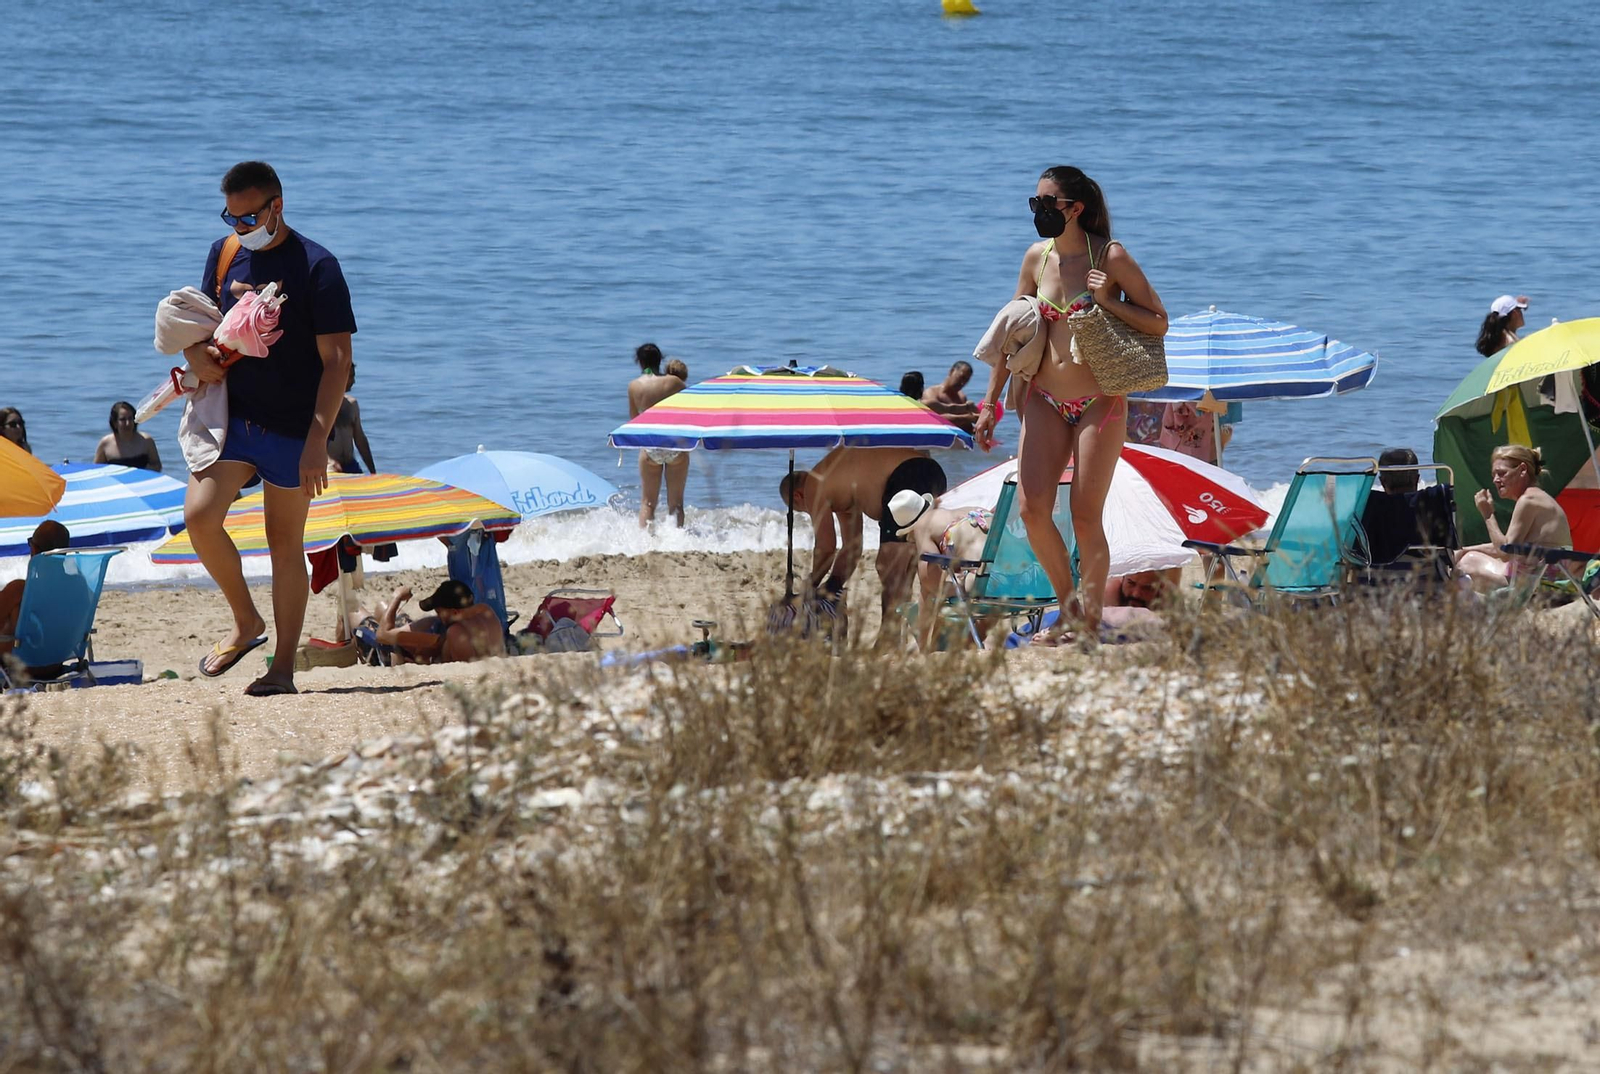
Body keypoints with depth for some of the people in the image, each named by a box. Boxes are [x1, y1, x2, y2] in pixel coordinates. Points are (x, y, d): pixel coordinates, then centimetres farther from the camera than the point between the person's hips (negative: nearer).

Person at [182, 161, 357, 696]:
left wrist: (317, 441, -19)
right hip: (231, 415, 4)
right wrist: (196, 351, -4)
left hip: (292, 429, -4)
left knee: (286, 543, 2)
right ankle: (246, 623, 6)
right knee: (200, 516, -15)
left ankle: (283, 667, 10)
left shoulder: (316, 267, -10)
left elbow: (337, 360, -12)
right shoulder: (224, 254, 6)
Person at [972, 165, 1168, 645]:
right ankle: (1068, 606, 13)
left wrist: (1106, 300, -19)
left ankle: (1089, 619, 8)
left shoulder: (1110, 258, -9)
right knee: (1031, 508, -6)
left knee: (1085, 518, -5)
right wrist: (990, 402, 12)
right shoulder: (1037, 258, 5)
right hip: (1045, 401, 5)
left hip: (1099, 402, -5)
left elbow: (1159, 323, -6)